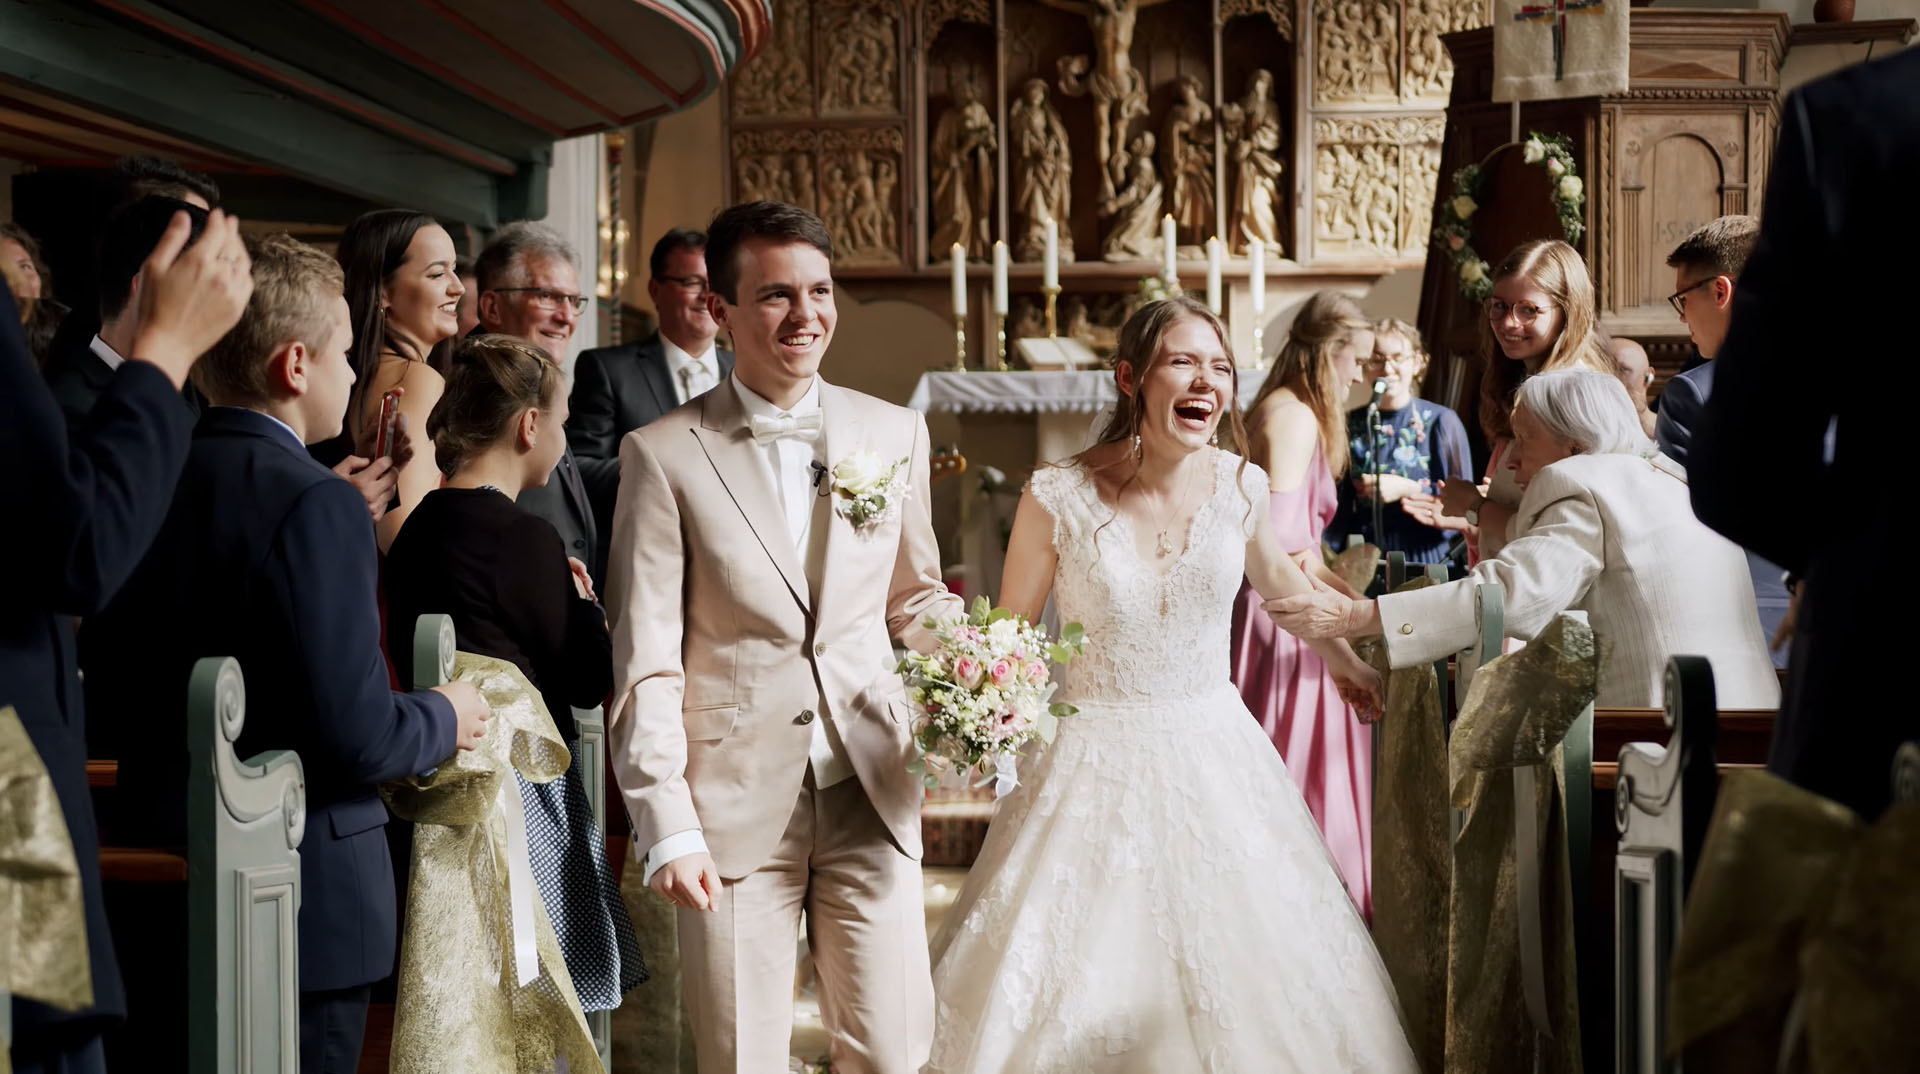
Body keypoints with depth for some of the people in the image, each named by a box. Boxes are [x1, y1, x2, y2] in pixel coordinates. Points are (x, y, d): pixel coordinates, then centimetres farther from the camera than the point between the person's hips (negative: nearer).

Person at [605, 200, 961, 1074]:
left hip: (872, 797, 2)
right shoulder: (663, 455, -4)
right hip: (733, 808, -2)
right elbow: (643, 664, -5)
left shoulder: (896, 433, 5)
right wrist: (667, 830, -10)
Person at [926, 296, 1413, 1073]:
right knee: (1070, 993, 3)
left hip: (1216, 759, 3)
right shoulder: (1058, 498, -15)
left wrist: (1347, 664, 28)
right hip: (1094, 769, -3)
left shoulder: (1238, 485, -5)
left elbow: (1276, 578, 16)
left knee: (1250, 978, 10)